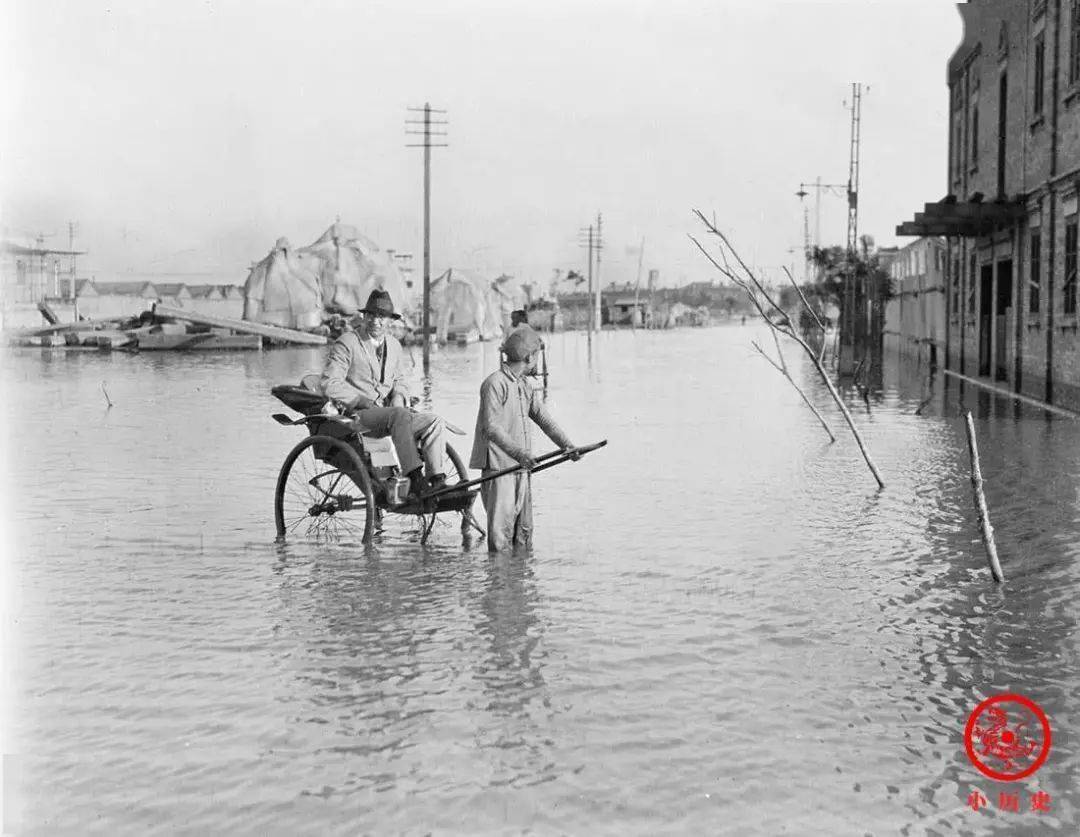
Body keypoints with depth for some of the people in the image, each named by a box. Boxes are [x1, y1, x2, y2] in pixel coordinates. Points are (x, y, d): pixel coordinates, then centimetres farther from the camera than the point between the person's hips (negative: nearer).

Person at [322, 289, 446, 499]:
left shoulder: (394, 346, 16)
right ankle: (415, 482, -45)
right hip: (355, 415, -7)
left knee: (434, 421, -16)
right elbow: (330, 385, -11)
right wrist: (364, 401, -16)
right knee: (400, 415, -36)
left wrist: (399, 397, 2)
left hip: (389, 413, 7)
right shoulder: (346, 343, -4)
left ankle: (437, 480, -26)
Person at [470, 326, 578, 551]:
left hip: (522, 468, 9)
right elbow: (491, 427, -22)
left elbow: (544, 419, 11)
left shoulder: (525, 387, 16)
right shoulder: (495, 383, -13)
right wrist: (518, 453, -34)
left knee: (524, 530, 11)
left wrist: (567, 445, -5)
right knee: (501, 530, -9)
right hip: (498, 467, -9)